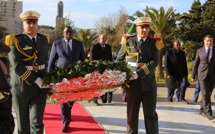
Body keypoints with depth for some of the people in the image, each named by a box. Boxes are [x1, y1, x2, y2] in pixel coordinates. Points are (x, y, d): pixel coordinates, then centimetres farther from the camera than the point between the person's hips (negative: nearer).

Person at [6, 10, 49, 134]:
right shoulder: (16, 41, -8)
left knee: (37, 122, -8)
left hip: (40, 88, 2)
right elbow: (17, 66, -19)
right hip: (21, 87, -2)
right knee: (23, 124, 11)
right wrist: (37, 81, -20)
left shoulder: (43, 40, 7)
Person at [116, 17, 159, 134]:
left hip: (149, 84, 0)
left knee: (150, 114, 5)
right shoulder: (128, 41, 5)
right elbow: (119, 59, 17)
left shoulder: (153, 43, 3)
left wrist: (138, 73, -19)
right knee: (132, 113, 8)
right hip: (132, 84, 0)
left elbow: (154, 62, -10)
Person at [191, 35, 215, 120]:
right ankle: (208, 113, -12)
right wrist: (193, 76, 4)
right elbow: (195, 64, 6)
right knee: (205, 94, -11)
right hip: (202, 74, -2)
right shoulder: (199, 51, 4)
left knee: (208, 94, 8)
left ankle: (202, 110, 23)